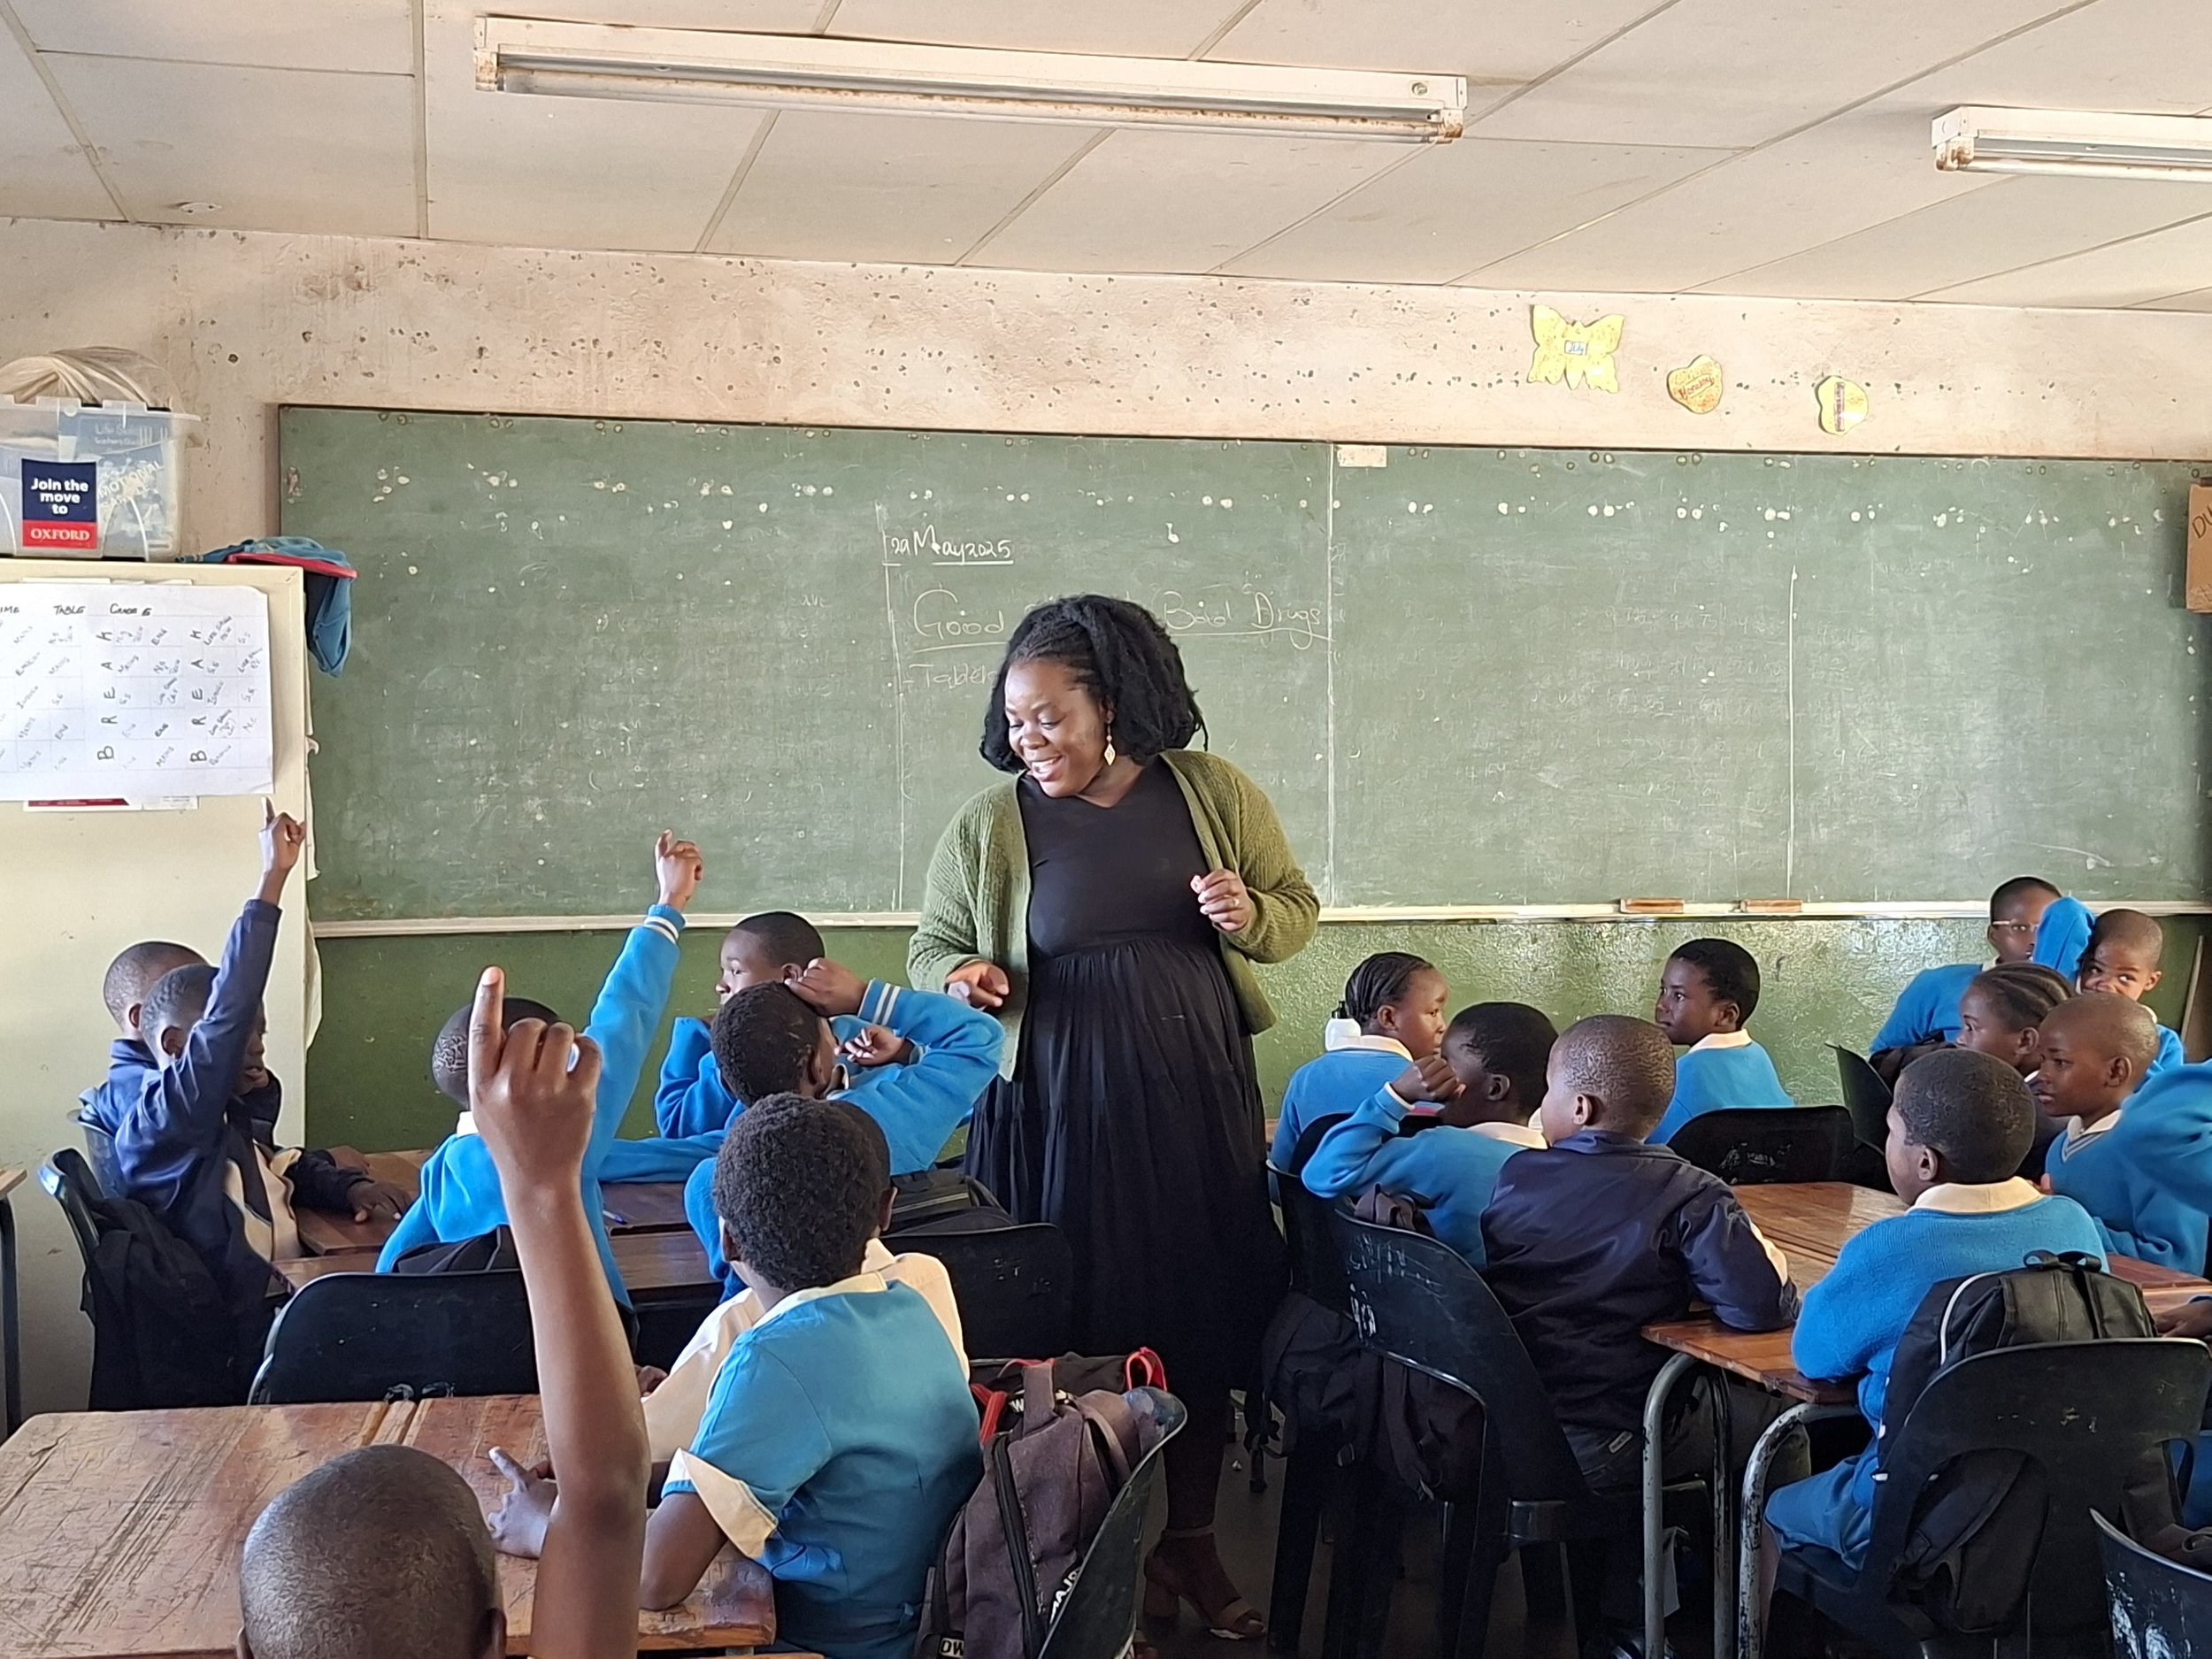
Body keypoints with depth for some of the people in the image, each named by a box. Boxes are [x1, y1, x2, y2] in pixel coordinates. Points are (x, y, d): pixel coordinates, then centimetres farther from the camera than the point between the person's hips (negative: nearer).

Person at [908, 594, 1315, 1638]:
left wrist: (1248, 913, -14)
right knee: (1089, 1325, 2)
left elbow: (1299, 909, 8)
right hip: (1062, 1108, -1)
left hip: (1198, 1093, 2)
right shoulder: (988, 826, -2)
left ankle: (1191, 1541, 25)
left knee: (1202, 1316, 7)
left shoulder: (1214, 793, 0)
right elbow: (932, 946, 8)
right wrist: (964, 980, -14)